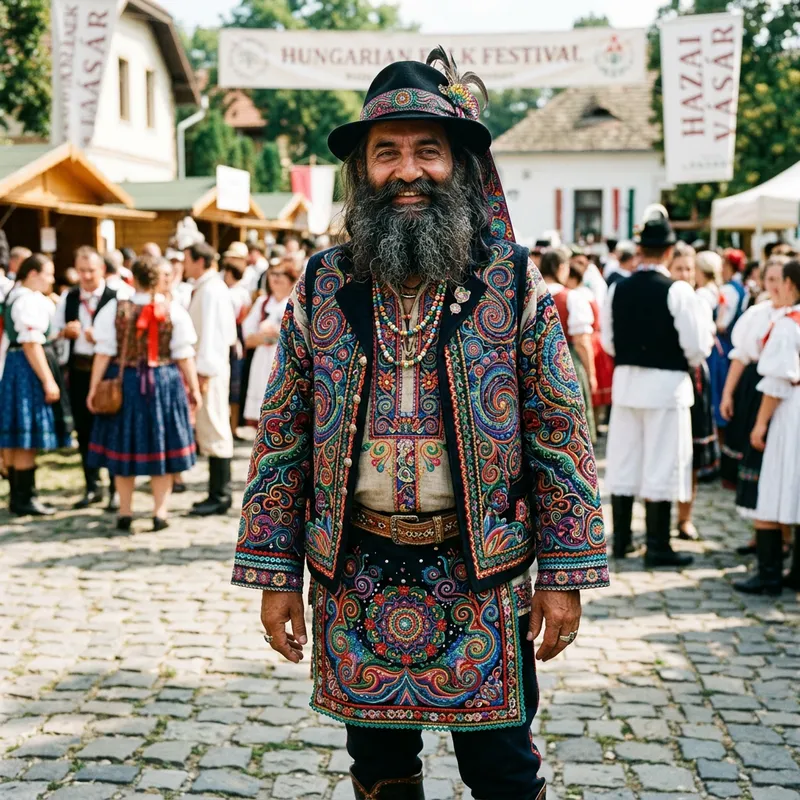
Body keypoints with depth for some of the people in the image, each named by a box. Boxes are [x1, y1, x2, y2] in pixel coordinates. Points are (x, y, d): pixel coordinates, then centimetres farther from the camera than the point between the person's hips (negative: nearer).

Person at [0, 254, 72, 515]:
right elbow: (31, 345, -21)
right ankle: (24, 499, -1)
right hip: (28, 367, -11)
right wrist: (48, 381, -21)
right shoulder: (29, 300, -16)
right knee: (27, 437, -6)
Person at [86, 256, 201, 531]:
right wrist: (194, 388, 3)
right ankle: (160, 513, 9)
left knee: (124, 447, 10)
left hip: (125, 382, 0)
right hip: (164, 383, 0)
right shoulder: (174, 310, -6)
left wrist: (94, 387, 0)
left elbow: (104, 353, -6)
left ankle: (125, 513, 16)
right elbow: (184, 355, -5)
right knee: (161, 447, 8)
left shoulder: (115, 309, -6)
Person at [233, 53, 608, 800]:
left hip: (484, 572, -1)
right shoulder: (320, 288, 1)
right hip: (355, 576, 2)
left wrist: (564, 572, -5)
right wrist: (275, 573, 1)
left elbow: (561, 433, -2)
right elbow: (281, 438, 4)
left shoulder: (513, 283, -3)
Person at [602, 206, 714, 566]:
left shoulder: (618, 289, 0)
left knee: (623, 464, 12)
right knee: (661, 466, 2)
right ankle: (657, 547, 6)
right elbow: (697, 347, -12)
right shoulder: (678, 292, -13)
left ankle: (621, 539, 21)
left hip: (625, 381, 5)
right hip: (666, 384, -5)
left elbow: (608, 342, 9)